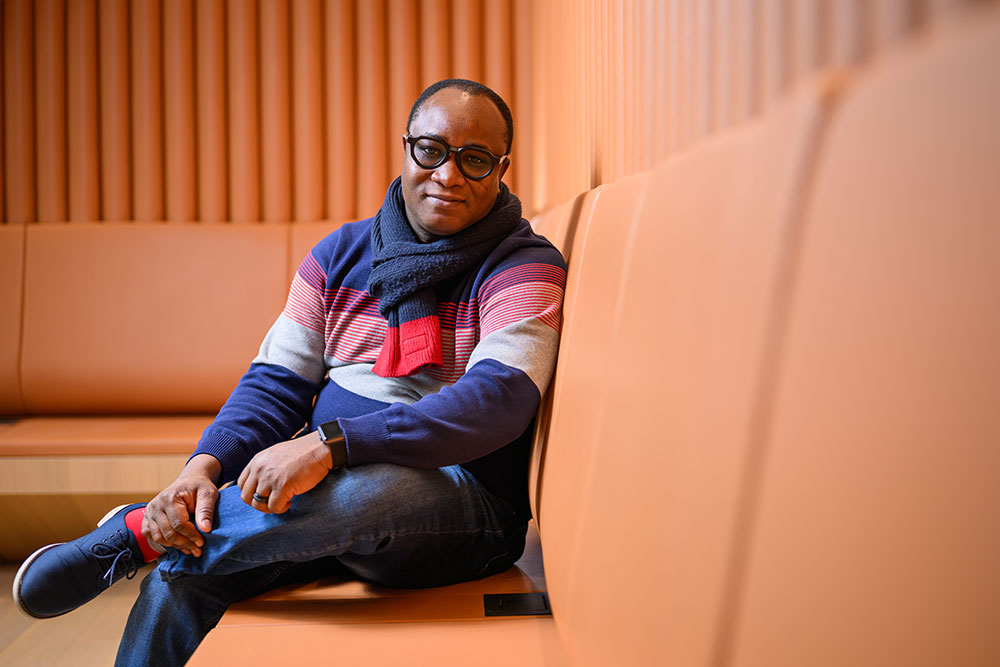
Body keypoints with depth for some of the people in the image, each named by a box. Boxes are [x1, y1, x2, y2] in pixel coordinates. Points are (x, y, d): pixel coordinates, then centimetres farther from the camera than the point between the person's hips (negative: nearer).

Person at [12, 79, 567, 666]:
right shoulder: (341, 255, 9)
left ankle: (137, 534, -15)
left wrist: (328, 445, -32)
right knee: (177, 583, -21)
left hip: (464, 507, -4)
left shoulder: (525, 268, -7)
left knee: (361, 492, -37)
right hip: (331, 479, 4)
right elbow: (275, 385, 6)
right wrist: (205, 467, -15)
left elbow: (496, 402, -23)